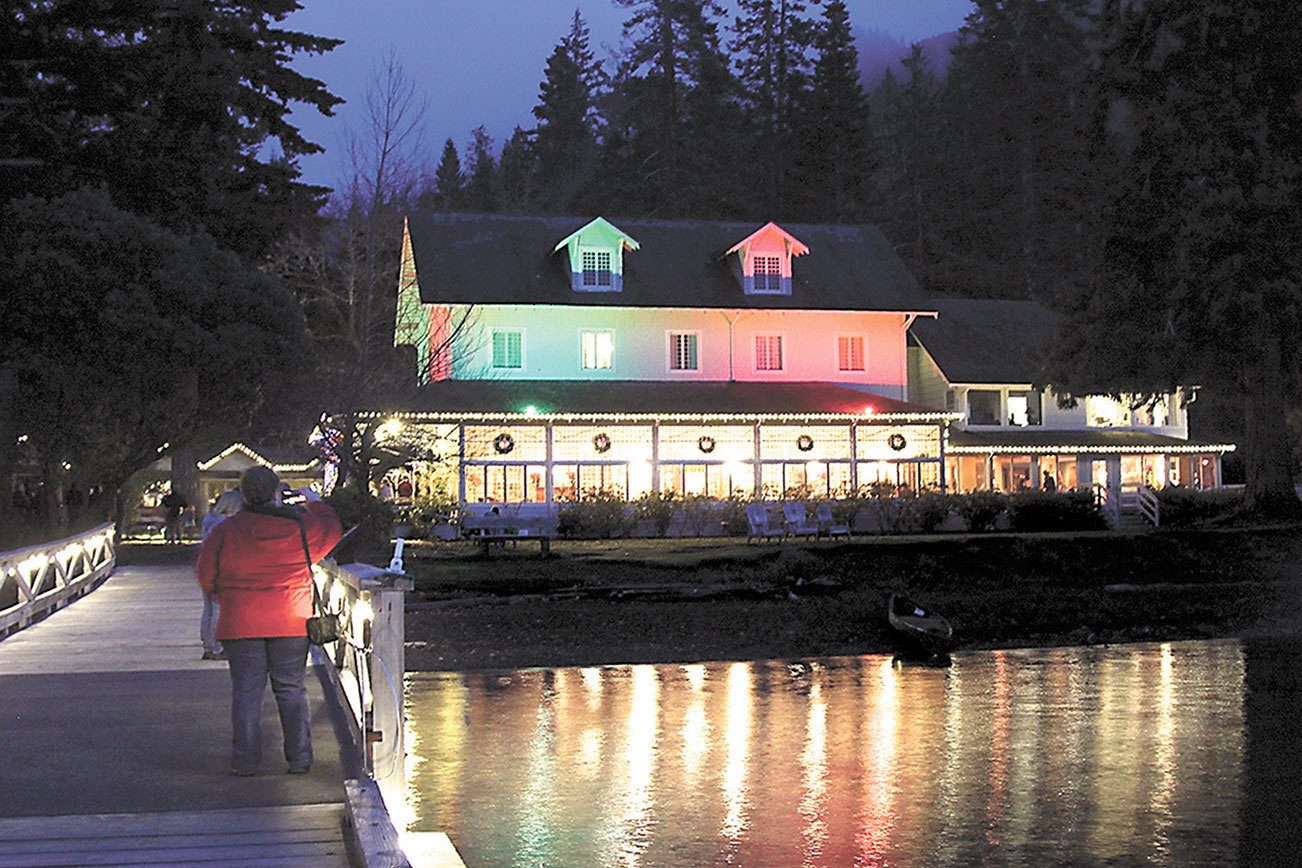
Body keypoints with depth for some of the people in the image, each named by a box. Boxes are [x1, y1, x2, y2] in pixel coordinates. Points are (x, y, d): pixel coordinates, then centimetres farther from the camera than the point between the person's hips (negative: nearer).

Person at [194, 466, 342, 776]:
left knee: (246, 690, 6)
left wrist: (222, 594, 26)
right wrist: (314, 503, 34)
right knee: (291, 689, 8)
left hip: (241, 625, -1)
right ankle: (300, 758, 8)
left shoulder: (225, 532, -4)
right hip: (291, 623, 1)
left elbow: (206, 575, 6)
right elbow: (332, 529, 18)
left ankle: (245, 761, 6)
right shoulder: (301, 527, -3)